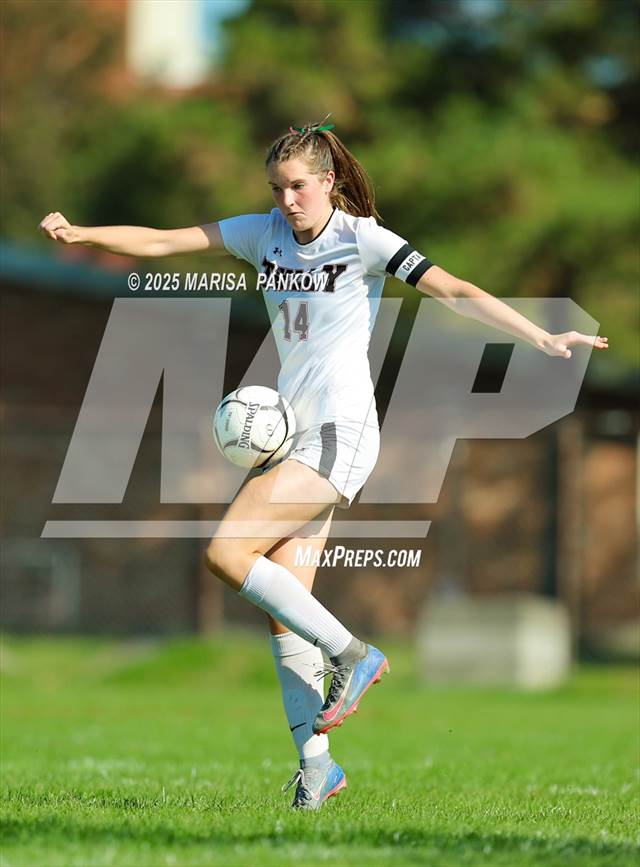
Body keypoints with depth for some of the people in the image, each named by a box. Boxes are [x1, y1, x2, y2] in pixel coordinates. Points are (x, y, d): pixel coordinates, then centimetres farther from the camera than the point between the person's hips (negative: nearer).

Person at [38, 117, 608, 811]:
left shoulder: (362, 239, -6)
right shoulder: (265, 234, 11)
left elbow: (454, 291, -10)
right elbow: (162, 242, 10)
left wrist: (543, 339, -18)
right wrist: (81, 234, -2)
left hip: (341, 433, -7)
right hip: (294, 433, 7)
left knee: (227, 553, -18)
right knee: (284, 611, 0)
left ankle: (351, 654, -8)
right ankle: (315, 762, 3)